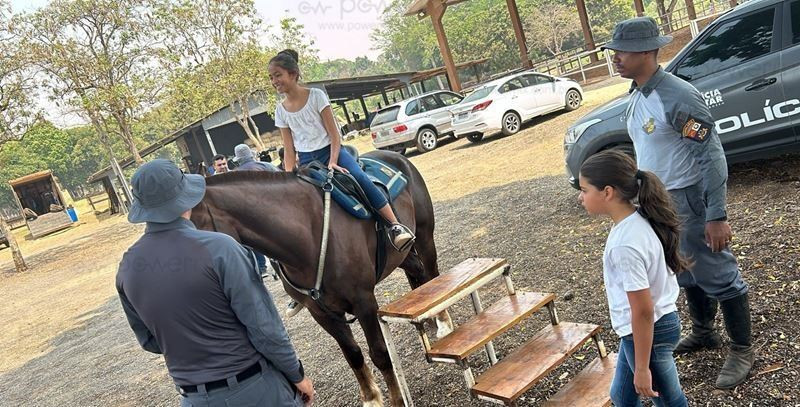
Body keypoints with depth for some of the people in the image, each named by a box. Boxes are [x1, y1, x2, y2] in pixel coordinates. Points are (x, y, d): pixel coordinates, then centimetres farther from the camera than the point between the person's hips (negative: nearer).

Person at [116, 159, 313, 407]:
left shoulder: (127, 266, -4)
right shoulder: (218, 248, -22)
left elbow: (149, 341, 7)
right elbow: (264, 327, -18)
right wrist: (297, 375, -5)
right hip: (254, 386, -5)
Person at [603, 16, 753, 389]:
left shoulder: (677, 96, -22)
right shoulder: (637, 96, 5)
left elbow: (711, 155, -22)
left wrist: (716, 216, -24)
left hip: (689, 200, -9)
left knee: (717, 276, 5)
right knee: (687, 274, 23)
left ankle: (742, 350, 22)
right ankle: (703, 333, 42)